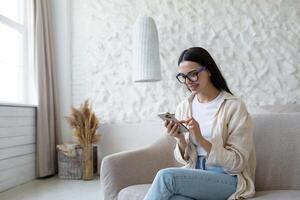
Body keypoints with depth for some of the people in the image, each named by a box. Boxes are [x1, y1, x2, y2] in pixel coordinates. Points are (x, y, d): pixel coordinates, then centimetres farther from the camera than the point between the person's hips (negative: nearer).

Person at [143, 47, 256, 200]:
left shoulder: (234, 106, -8)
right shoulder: (183, 107, 6)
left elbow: (237, 163, -10)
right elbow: (185, 159, 9)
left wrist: (201, 140, -22)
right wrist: (180, 139, -12)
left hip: (228, 178, -3)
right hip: (194, 174, 3)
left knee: (166, 176, -27)